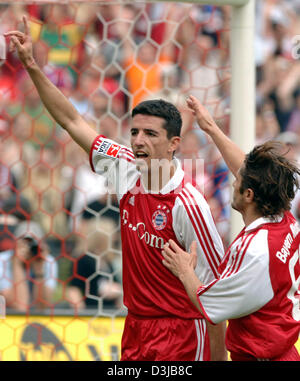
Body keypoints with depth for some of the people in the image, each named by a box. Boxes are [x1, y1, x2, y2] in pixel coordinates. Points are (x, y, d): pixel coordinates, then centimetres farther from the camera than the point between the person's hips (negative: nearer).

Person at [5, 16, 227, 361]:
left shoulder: (188, 206, -19)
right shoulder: (126, 170, 0)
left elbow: (215, 288, -16)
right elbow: (72, 121, 9)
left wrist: (219, 359, -17)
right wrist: (31, 66, 4)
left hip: (180, 335, -7)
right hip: (135, 330, 7)